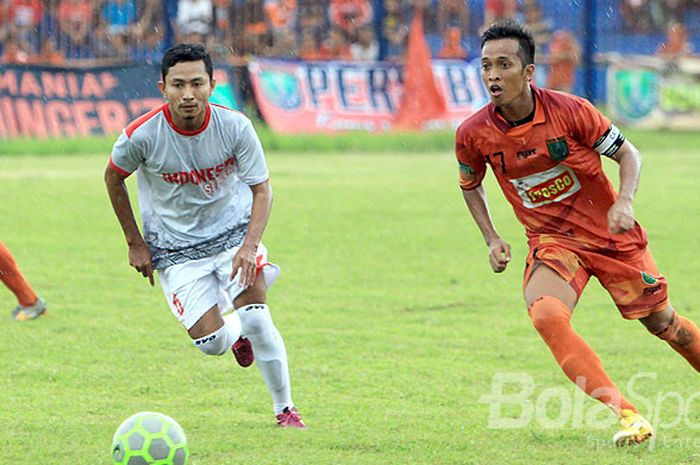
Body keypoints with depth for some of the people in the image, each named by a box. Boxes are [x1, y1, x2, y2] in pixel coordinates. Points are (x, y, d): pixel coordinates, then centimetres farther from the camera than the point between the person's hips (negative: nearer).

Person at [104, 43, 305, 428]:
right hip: (176, 249, 0)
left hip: (234, 231, 0)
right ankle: (236, 332, 27)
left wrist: (249, 246, -23)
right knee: (211, 343, -12)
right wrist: (135, 243, 2)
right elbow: (113, 178, 0)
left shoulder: (235, 126, -17)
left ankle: (285, 409, 0)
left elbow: (261, 190, -8)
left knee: (256, 320, -20)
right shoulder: (142, 135, -20)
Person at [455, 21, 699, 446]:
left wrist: (624, 202, -23)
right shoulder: (473, 134, -12)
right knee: (546, 315, -29)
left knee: (663, 323, 10)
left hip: (611, 235, -1)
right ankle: (627, 415, -26)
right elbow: (470, 184, 11)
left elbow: (628, 154, -6)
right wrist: (492, 240, 1)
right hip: (552, 242, 1)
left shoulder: (569, 110, -19)